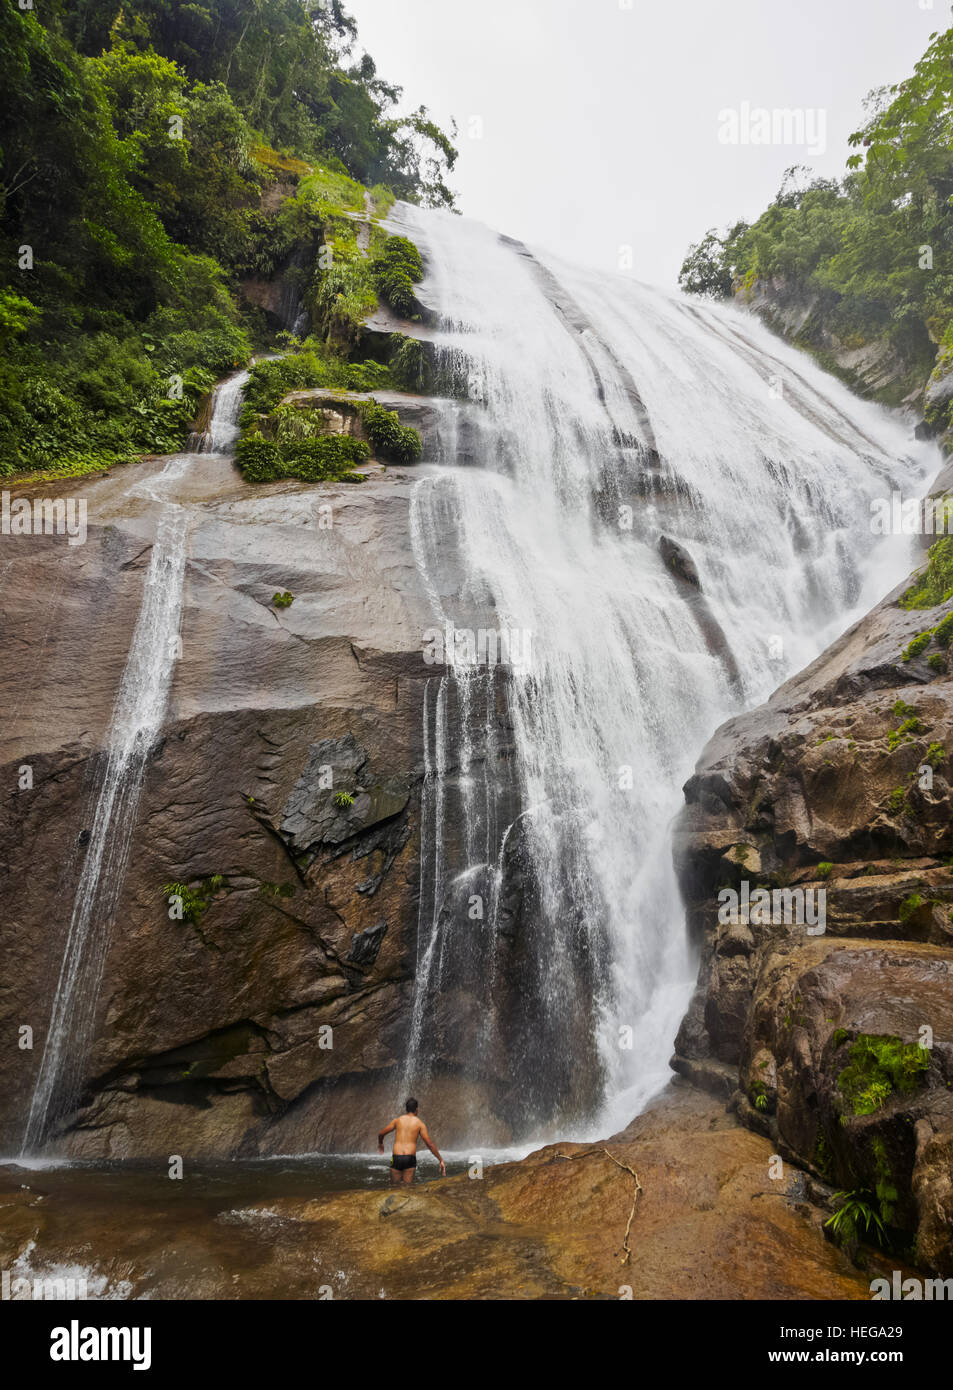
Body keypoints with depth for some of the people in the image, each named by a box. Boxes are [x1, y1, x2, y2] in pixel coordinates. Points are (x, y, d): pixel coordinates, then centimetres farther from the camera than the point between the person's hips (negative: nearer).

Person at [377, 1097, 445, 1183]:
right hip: (410, 1159, -1)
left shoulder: (398, 1120, 11)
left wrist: (380, 1144, 42)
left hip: (396, 1158, 1)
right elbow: (430, 1144, 2)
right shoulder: (419, 1123, 7)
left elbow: (381, 1134, 20)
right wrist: (441, 1160, 8)